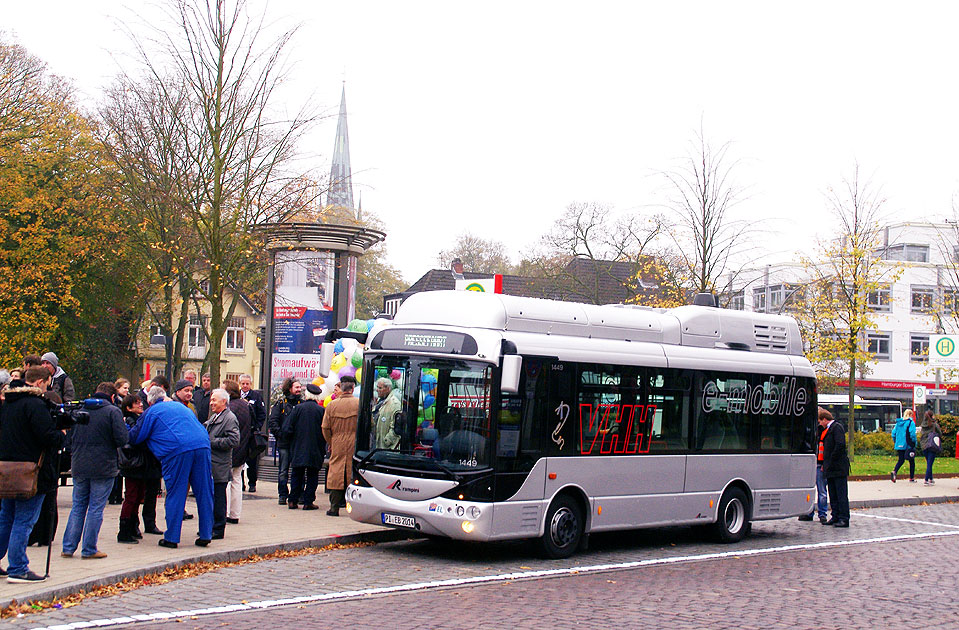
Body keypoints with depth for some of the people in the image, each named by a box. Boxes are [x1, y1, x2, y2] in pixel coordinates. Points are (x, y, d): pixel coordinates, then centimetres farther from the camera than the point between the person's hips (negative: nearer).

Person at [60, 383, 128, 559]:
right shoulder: (113, 412, -8)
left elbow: (69, 438, 14)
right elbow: (122, 439, -14)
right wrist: (124, 426, 5)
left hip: (79, 467, 5)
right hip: (103, 468, -5)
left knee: (78, 506, 14)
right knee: (96, 508, 2)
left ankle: (68, 547, 13)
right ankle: (89, 549, 4)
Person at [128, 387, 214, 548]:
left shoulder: (151, 412, 12)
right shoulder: (180, 406, 29)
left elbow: (135, 438, 16)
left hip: (177, 451, -5)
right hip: (202, 447, 5)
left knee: (175, 494, 3)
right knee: (204, 493, 8)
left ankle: (171, 538, 6)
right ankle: (205, 535, 12)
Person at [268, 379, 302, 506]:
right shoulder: (281, 404, 5)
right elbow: (273, 421, 0)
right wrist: (280, 434, -10)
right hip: (284, 443, -1)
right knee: (283, 470, 2)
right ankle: (283, 495, 9)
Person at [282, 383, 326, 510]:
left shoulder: (298, 408, -5)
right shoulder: (321, 410, -7)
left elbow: (287, 429, -4)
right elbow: (325, 430, -6)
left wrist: (292, 441, 13)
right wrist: (322, 446, 9)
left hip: (298, 448, 1)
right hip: (315, 450, -1)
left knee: (297, 475, 11)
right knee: (312, 476, 6)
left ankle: (293, 501, 9)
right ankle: (308, 502, 2)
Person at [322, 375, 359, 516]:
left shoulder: (331, 405, 0)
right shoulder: (360, 403, -6)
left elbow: (325, 428, 3)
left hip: (337, 446, 1)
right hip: (355, 446, -1)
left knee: (336, 474, 6)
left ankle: (334, 507, 5)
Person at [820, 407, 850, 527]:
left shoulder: (837, 427, -10)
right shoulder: (828, 429, 19)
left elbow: (840, 445, -21)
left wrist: (831, 461, -16)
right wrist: (825, 464, 14)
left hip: (839, 468, -10)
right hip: (830, 469, 10)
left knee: (841, 494, -6)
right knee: (833, 495, 12)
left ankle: (844, 519, -4)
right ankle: (835, 517, 17)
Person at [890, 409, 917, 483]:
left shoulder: (898, 422, 8)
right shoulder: (911, 422, -9)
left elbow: (894, 433, 7)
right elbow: (912, 434, -18)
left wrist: (895, 442, 16)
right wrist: (914, 443, -7)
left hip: (899, 445, 5)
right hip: (908, 446, -5)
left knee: (901, 460, 11)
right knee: (911, 461, 10)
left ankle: (894, 471, -16)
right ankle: (911, 478, 15)